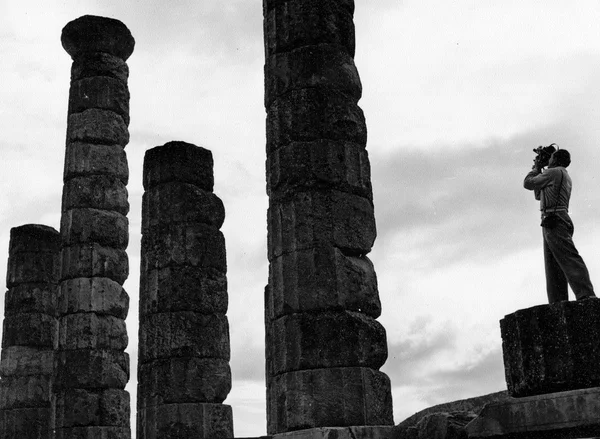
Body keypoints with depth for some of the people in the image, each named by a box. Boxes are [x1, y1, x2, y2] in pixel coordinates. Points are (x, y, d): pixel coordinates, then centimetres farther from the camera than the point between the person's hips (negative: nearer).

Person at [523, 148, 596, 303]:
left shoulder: (554, 172, 1)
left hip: (553, 219, -9)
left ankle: (586, 296, -34)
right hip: (556, 221, 9)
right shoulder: (566, 177, 30)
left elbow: (528, 183, 4)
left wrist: (536, 168, 20)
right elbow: (538, 195, 37)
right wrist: (539, 170, 35)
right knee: (553, 268, 1)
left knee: (569, 258, -22)